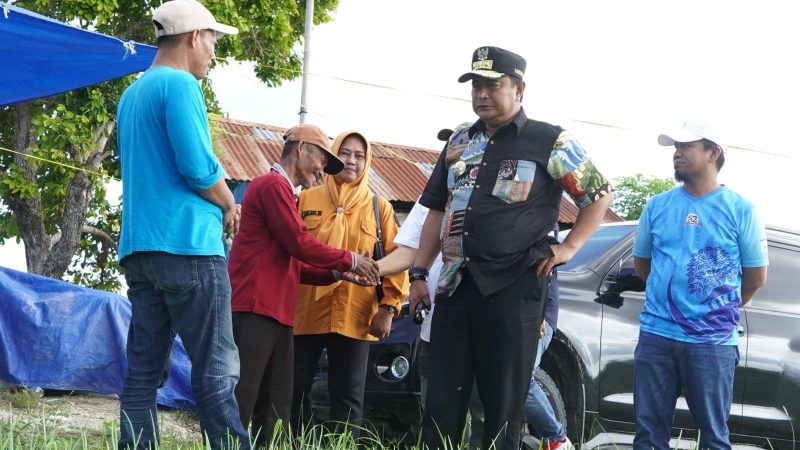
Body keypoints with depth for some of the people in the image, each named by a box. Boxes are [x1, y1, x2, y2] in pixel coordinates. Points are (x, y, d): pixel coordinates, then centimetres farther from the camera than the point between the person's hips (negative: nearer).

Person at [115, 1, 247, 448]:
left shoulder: (132, 94, 19)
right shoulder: (181, 85, -8)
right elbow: (198, 167, -17)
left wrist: (218, 203, 18)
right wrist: (229, 205, 2)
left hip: (138, 246, 8)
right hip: (187, 244, -8)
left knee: (144, 370, 5)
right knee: (216, 370, -8)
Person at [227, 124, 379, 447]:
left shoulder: (283, 192, 24)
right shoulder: (273, 185, -6)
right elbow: (299, 244, -12)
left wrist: (337, 273, 10)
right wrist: (350, 260, -1)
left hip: (276, 315, 10)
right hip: (255, 311, -10)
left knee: (276, 412, 7)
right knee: (239, 405, -13)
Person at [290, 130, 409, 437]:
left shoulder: (379, 208, 8)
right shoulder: (306, 200, 8)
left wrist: (388, 308, -4)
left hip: (355, 317, 0)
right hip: (306, 312, 0)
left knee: (348, 396, 4)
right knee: (295, 388, 3)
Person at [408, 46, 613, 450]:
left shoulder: (549, 142, 0)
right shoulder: (460, 144, 16)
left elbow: (599, 194, 5)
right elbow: (437, 210, 19)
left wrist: (568, 247, -4)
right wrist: (418, 273, 12)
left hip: (513, 286, -5)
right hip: (455, 284, 5)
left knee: (503, 401, -1)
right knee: (442, 400, 4)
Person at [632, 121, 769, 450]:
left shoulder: (740, 210, -1)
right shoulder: (657, 207, 7)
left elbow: (756, 276, 5)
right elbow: (641, 262, 20)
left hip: (713, 341, -3)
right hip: (655, 335, 3)